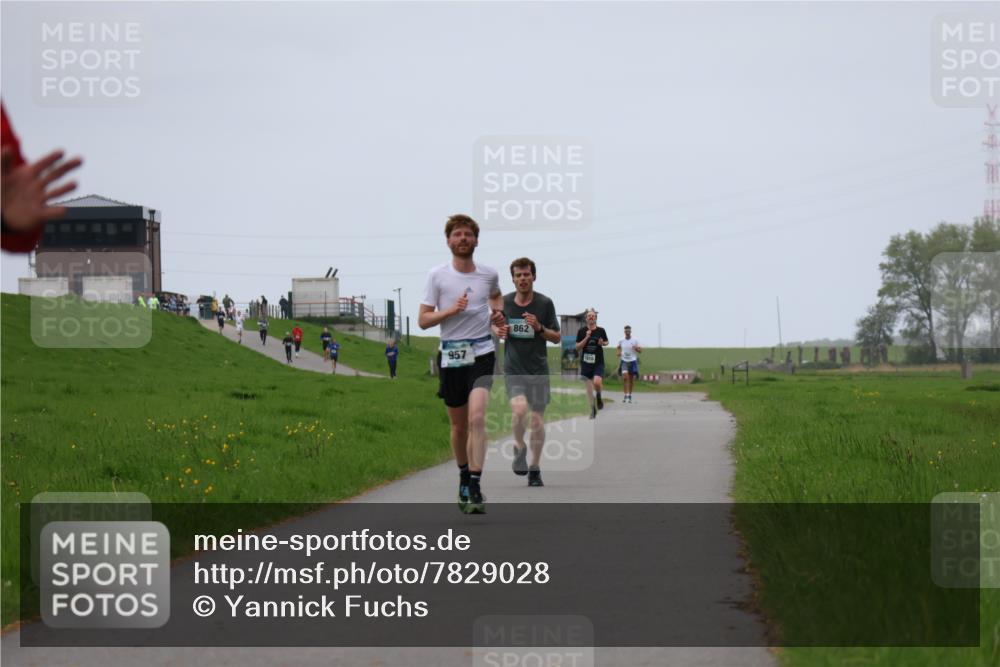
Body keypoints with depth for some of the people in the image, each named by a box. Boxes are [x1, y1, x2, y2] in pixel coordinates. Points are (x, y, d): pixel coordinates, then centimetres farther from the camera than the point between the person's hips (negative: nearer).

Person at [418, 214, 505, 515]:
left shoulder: (489, 274, 5)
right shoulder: (437, 275, -1)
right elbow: (423, 320, -3)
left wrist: (497, 313, 7)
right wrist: (451, 310, -18)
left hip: (482, 354, -1)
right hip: (451, 357, 1)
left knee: (477, 417, -20)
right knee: (459, 425, 10)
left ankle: (475, 486, -23)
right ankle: (464, 476, 33)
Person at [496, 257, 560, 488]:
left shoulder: (545, 303, -2)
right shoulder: (504, 302, 2)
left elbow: (556, 337, 2)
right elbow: (496, 327, 17)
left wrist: (539, 328, -16)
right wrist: (500, 332, -6)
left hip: (538, 369, 0)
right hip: (513, 369, 0)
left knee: (538, 420, 2)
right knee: (519, 408, -24)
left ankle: (535, 469, 17)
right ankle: (519, 448, 3)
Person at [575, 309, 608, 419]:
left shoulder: (601, 330, 1)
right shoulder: (582, 331, -1)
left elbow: (606, 342, 17)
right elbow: (577, 347, -3)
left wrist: (602, 343, -6)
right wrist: (586, 338, -16)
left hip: (598, 362, -1)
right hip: (586, 361, 1)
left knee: (597, 382, -21)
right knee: (588, 386, 2)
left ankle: (599, 396, 12)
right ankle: (593, 409, 16)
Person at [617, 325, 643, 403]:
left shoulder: (635, 341, -2)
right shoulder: (621, 341, 3)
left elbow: (640, 350, 2)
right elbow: (618, 348, 22)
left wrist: (636, 348, -19)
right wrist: (618, 353, 1)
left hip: (633, 361, 0)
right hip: (624, 361, 0)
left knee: (631, 379, 6)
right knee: (625, 377, -19)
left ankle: (630, 395, 21)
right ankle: (626, 395, -18)